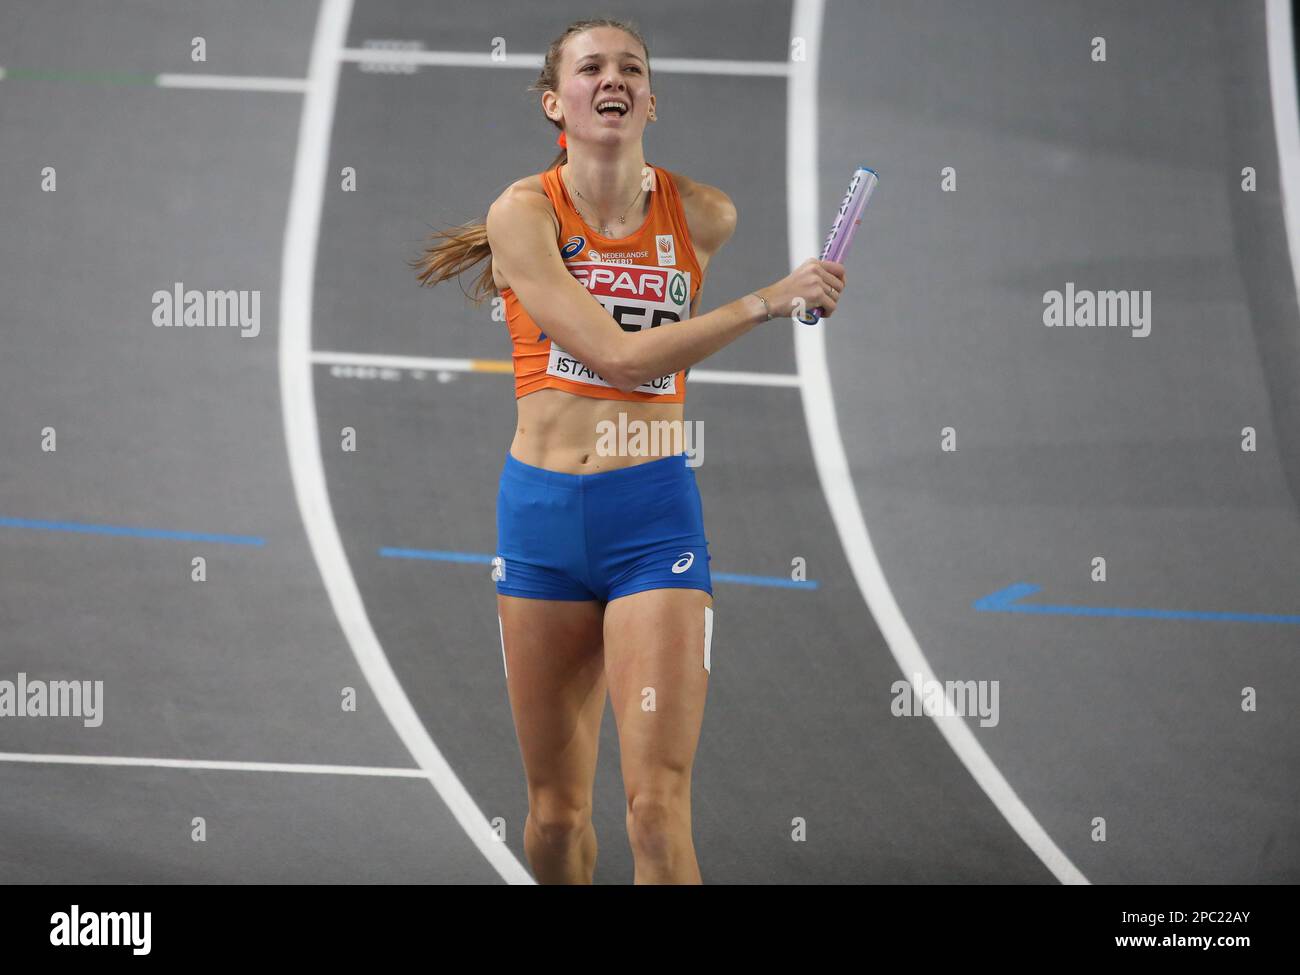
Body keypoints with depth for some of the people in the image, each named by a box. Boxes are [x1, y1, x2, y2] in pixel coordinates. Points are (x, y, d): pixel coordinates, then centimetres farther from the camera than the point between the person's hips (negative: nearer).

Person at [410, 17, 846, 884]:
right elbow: (617, 355, -15)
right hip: (541, 513, 1)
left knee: (658, 807, -13)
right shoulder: (523, 212, -4)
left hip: (654, 513, -1)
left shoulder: (705, 216, 1)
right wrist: (767, 304, -19)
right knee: (554, 813, 9)